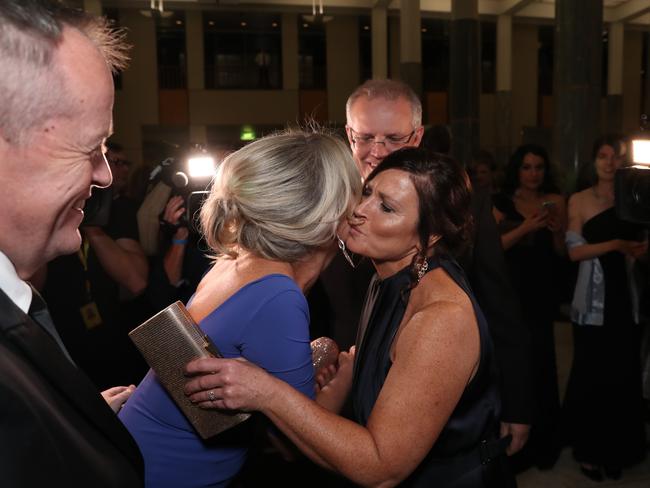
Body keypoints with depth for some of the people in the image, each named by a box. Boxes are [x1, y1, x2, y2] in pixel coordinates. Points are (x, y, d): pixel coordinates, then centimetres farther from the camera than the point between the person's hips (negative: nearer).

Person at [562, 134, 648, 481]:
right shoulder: (579, 200, 1)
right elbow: (574, 251, -7)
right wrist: (614, 244, -19)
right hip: (593, 300, -2)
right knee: (591, 374, 4)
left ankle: (616, 450, 25)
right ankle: (588, 450, 20)